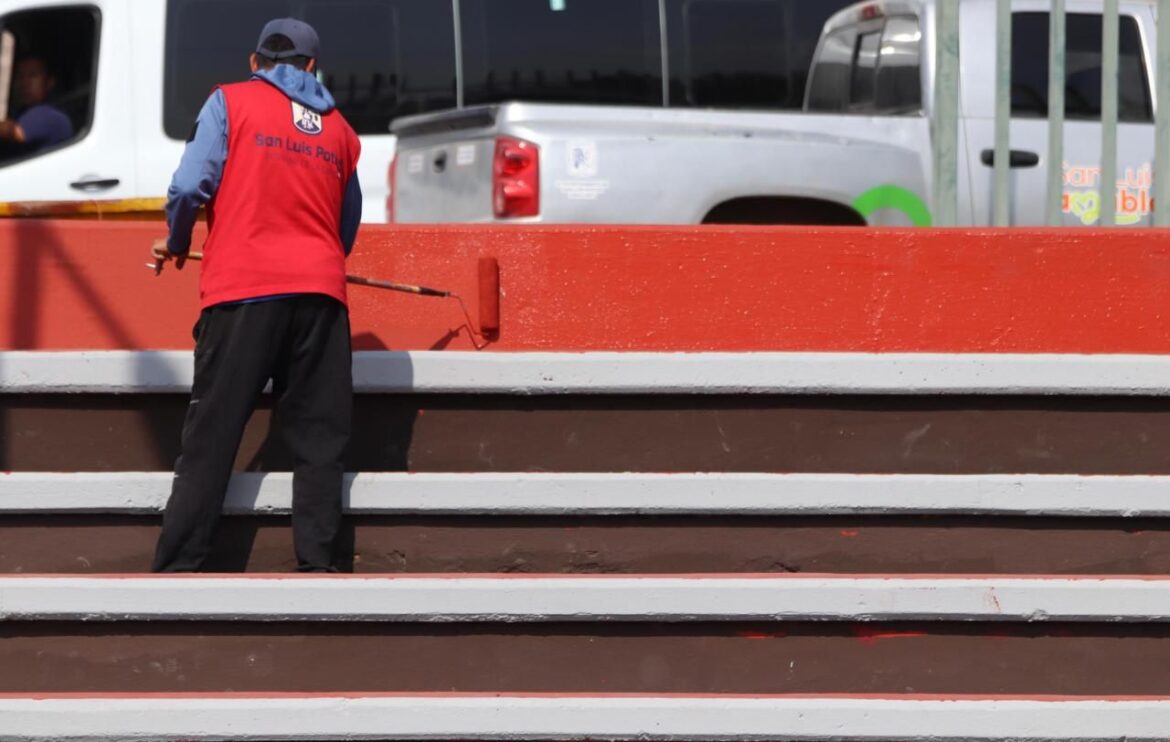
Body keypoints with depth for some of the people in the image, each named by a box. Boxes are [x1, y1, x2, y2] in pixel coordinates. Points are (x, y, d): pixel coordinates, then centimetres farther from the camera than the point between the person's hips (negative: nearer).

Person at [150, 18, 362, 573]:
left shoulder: (230, 101, 5)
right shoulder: (340, 130, 16)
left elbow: (190, 186, -5)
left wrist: (176, 245, 13)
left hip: (243, 291, -2)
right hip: (320, 294, 3)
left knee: (210, 438, -1)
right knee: (318, 439, 7)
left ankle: (176, 569, -3)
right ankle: (316, 565, 1)